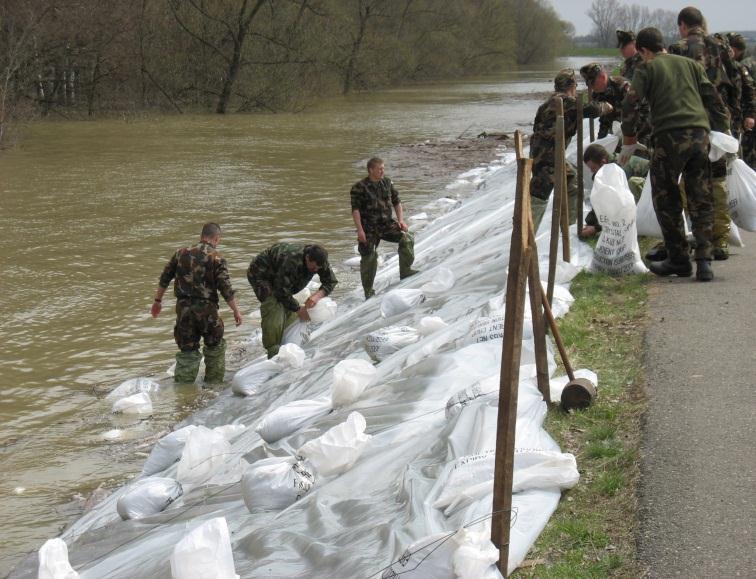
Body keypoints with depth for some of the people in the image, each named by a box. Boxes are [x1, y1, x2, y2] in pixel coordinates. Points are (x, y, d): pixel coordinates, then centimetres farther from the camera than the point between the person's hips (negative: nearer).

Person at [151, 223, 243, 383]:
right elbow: (226, 288, -11)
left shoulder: (181, 253, 6)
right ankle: (214, 382, 22)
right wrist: (236, 311, -2)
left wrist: (158, 301, 24)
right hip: (206, 309, -3)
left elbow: (165, 278, 12)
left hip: (183, 308, 3)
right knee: (215, 347, 16)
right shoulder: (216, 258, -7)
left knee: (187, 349, 11)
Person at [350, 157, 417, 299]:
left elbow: (396, 202, 12)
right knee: (369, 258, -1)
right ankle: (368, 291, 12)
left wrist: (401, 220, 0)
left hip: (387, 223, 4)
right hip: (369, 228, -4)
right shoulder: (359, 187, -10)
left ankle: (405, 271, -7)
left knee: (407, 239, -18)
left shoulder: (387, 183, 6)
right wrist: (360, 230, -20)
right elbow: (355, 209, -13)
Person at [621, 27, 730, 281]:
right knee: (701, 202, 7)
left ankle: (679, 260, 12)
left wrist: (628, 141, 9)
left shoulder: (647, 68, 8)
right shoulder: (690, 64, 21)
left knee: (666, 200, 9)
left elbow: (630, 104, -1)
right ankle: (703, 262, -2)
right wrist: (721, 132, 20)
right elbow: (713, 99, 17)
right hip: (700, 135, 4)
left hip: (670, 136, -4)